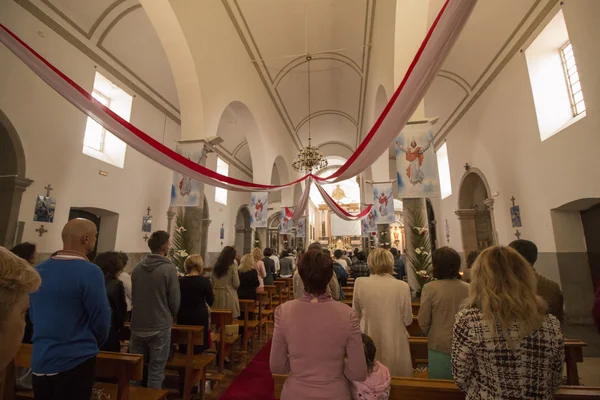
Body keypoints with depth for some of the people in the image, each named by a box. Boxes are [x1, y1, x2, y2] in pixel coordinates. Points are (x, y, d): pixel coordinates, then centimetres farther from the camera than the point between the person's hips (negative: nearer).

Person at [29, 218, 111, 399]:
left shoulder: (39, 270, 1)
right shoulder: (90, 271, -21)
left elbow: (33, 315, 11)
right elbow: (101, 319, -16)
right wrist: (93, 344, 5)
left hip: (40, 360, 7)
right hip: (75, 361, -6)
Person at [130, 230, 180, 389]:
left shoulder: (138, 267, 0)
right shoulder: (169, 268, -17)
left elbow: (132, 296, 12)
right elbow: (175, 301, -13)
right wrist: (170, 315, 8)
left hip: (137, 326, 6)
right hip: (159, 327, -5)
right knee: (155, 372, 7)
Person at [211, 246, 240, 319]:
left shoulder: (215, 266, 4)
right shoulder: (232, 266, -9)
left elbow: (211, 283, 9)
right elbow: (236, 284, -8)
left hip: (216, 295, 5)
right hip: (229, 296, -5)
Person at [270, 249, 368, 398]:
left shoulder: (283, 311, -19)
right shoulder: (347, 314, -21)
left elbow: (277, 367, -9)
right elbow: (359, 374, -13)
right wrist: (337, 364, 4)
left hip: (296, 393, 1)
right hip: (334, 393, 0)